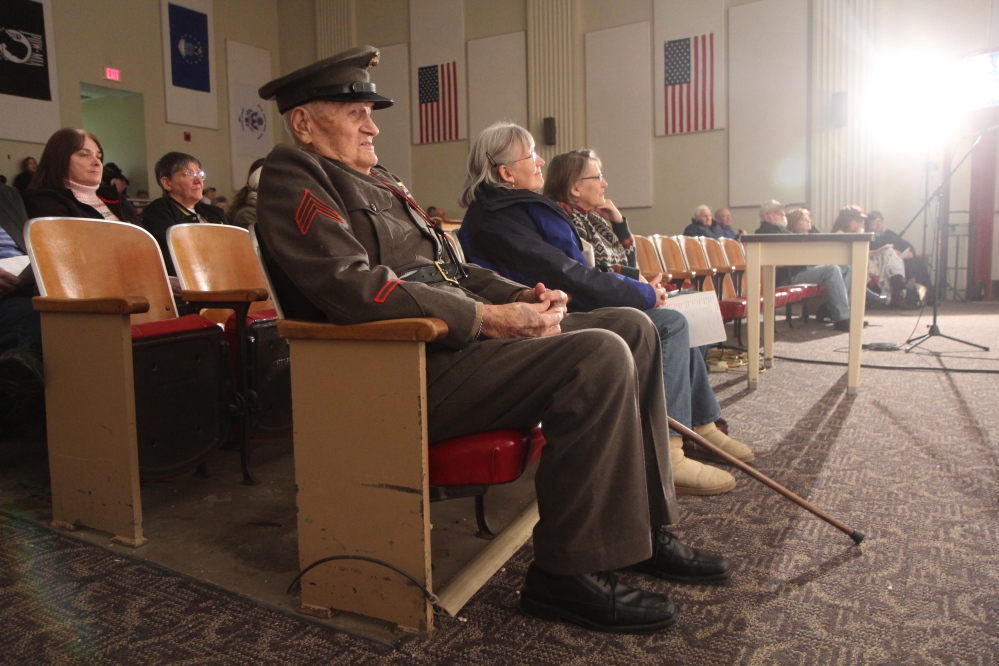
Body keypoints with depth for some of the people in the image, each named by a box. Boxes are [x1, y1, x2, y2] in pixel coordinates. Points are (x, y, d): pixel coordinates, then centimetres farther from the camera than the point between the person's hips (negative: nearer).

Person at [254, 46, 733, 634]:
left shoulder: (377, 180, 26)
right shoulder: (292, 177, -3)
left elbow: (448, 267, 25)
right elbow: (352, 285, -20)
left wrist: (520, 296, 5)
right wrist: (487, 318, -20)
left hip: (453, 338, 10)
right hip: (408, 371, -10)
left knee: (633, 328, 4)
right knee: (600, 356, -25)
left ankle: (645, 529, 10)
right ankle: (569, 573, -13)